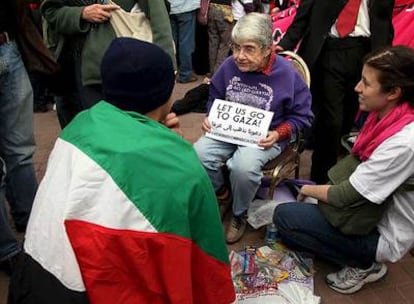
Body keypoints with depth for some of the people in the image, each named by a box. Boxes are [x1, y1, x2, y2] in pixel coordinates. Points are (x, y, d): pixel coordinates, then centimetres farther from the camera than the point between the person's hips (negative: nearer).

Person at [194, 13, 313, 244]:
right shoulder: (229, 66, -4)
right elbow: (215, 98, 14)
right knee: (198, 155, -22)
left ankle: (240, 215, 0)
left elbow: (302, 115, -5)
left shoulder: (286, 73, -14)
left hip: (265, 137, -4)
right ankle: (222, 195, 11)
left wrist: (278, 134, -20)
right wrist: (210, 119, -6)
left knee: (243, 166, -35)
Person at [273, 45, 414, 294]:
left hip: (384, 235, -8)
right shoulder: (388, 116, -6)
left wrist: (309, 190, -6)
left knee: (284, 216, -14)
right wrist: (318, 188, -3)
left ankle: (364, 264, -1)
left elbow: (344, 196, -24)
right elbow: (361, 168, 7)